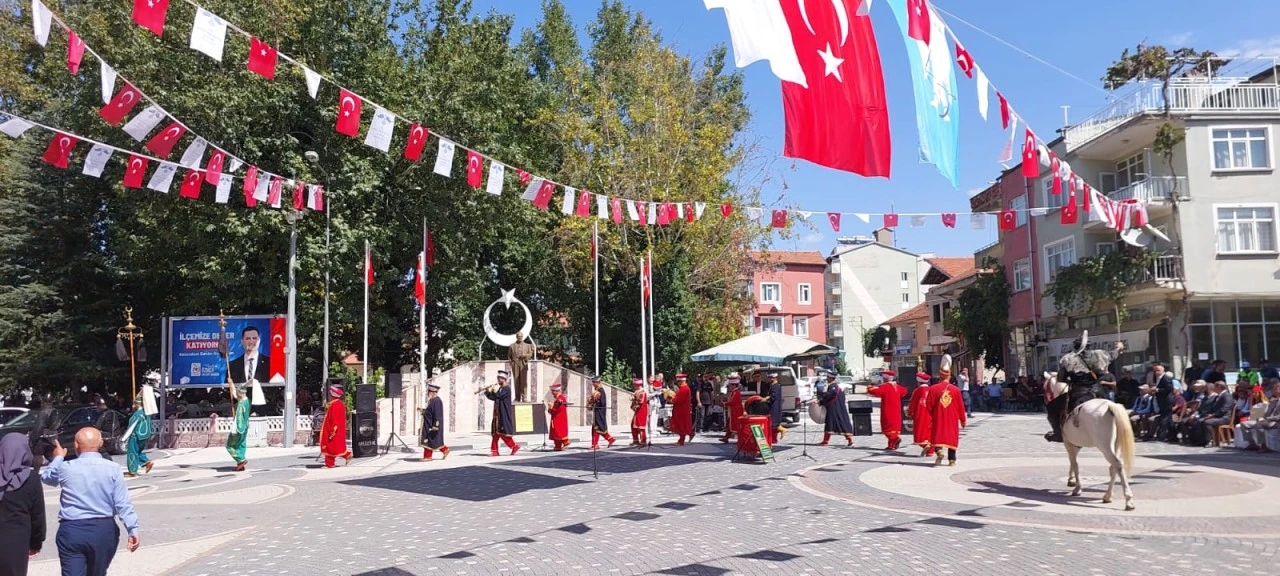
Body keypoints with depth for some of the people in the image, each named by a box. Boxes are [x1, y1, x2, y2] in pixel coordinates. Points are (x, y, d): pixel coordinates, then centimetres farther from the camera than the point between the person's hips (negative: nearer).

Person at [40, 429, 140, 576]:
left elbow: (46, 477, 23)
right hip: (104, 530, 1)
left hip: (72, 530, -1)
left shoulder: (66, 468, -3)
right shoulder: (112, 468, -5)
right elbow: (123, 503, -9)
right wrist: (133, 529, -7)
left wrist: (58, 458, 38)